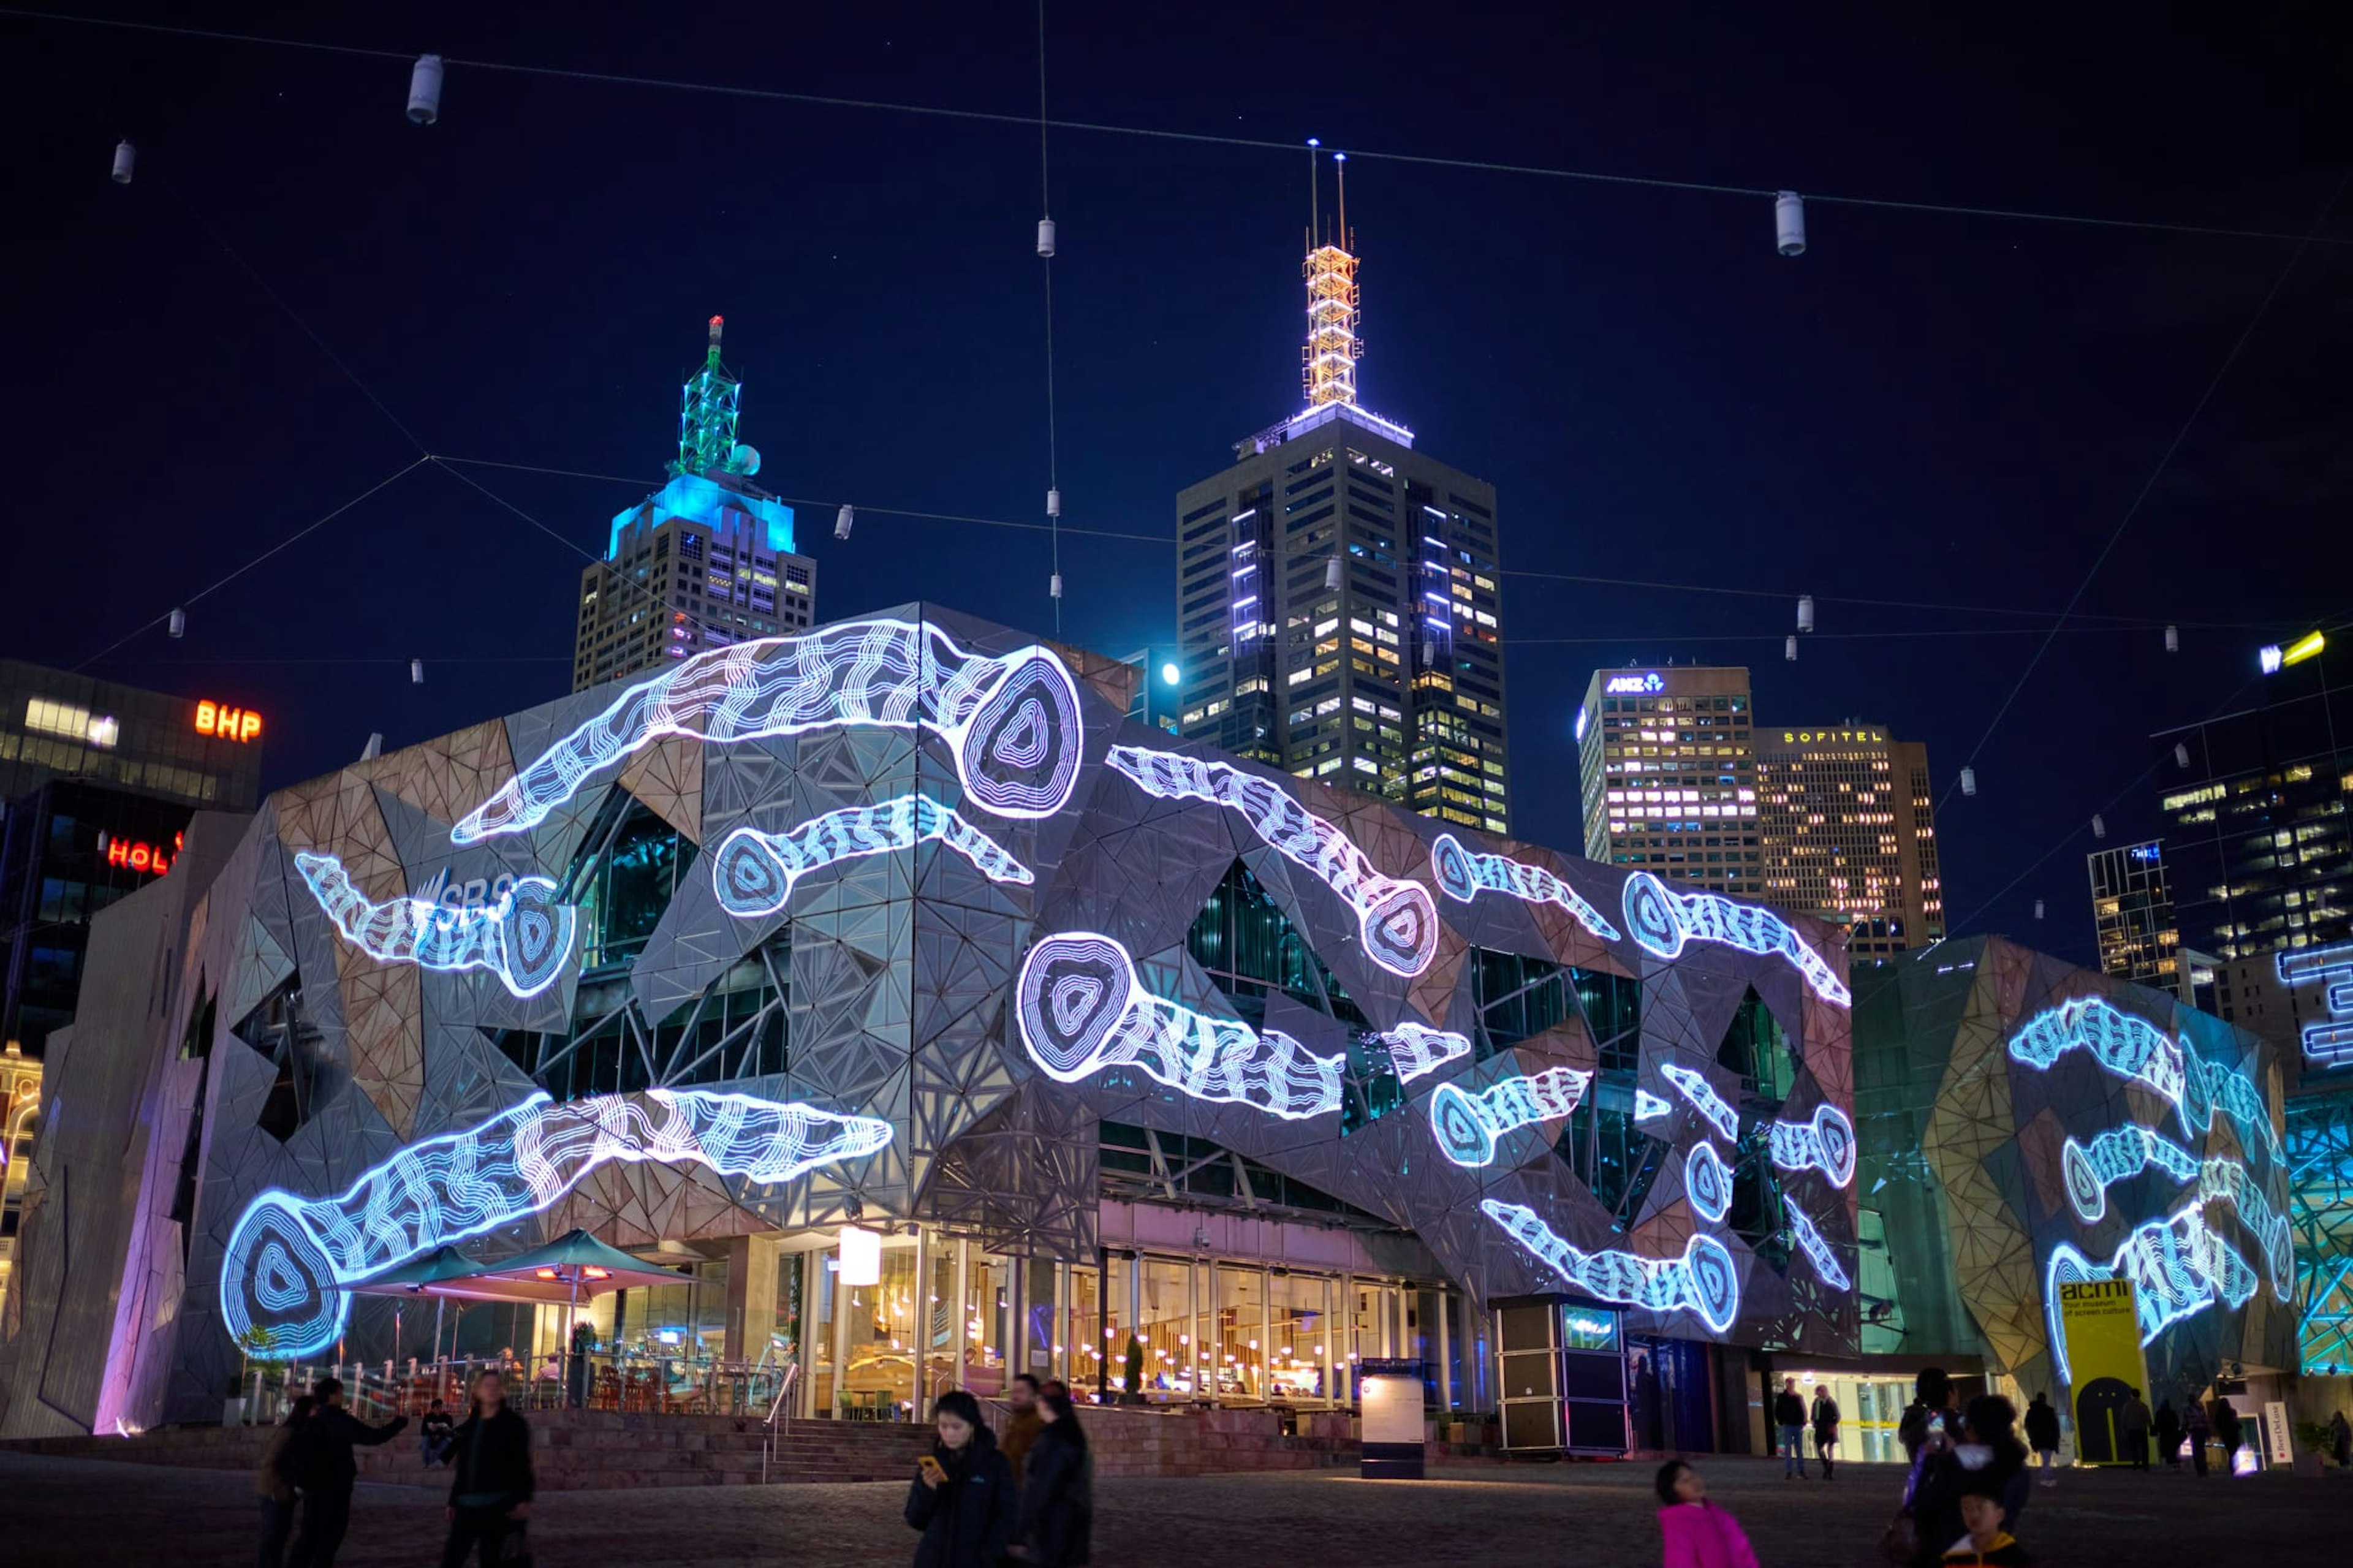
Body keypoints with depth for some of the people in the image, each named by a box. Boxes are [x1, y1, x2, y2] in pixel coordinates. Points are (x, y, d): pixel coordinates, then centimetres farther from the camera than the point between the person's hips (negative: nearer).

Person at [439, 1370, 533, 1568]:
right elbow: (462, 1469, 19)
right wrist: (453, 1502, 17)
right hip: (467, 1506, 5)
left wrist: (524, 1500, -15)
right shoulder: (469, 1426, 14)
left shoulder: (514, 1424, -1)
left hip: (497, 1506, -5)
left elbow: (522, 1464, -6)